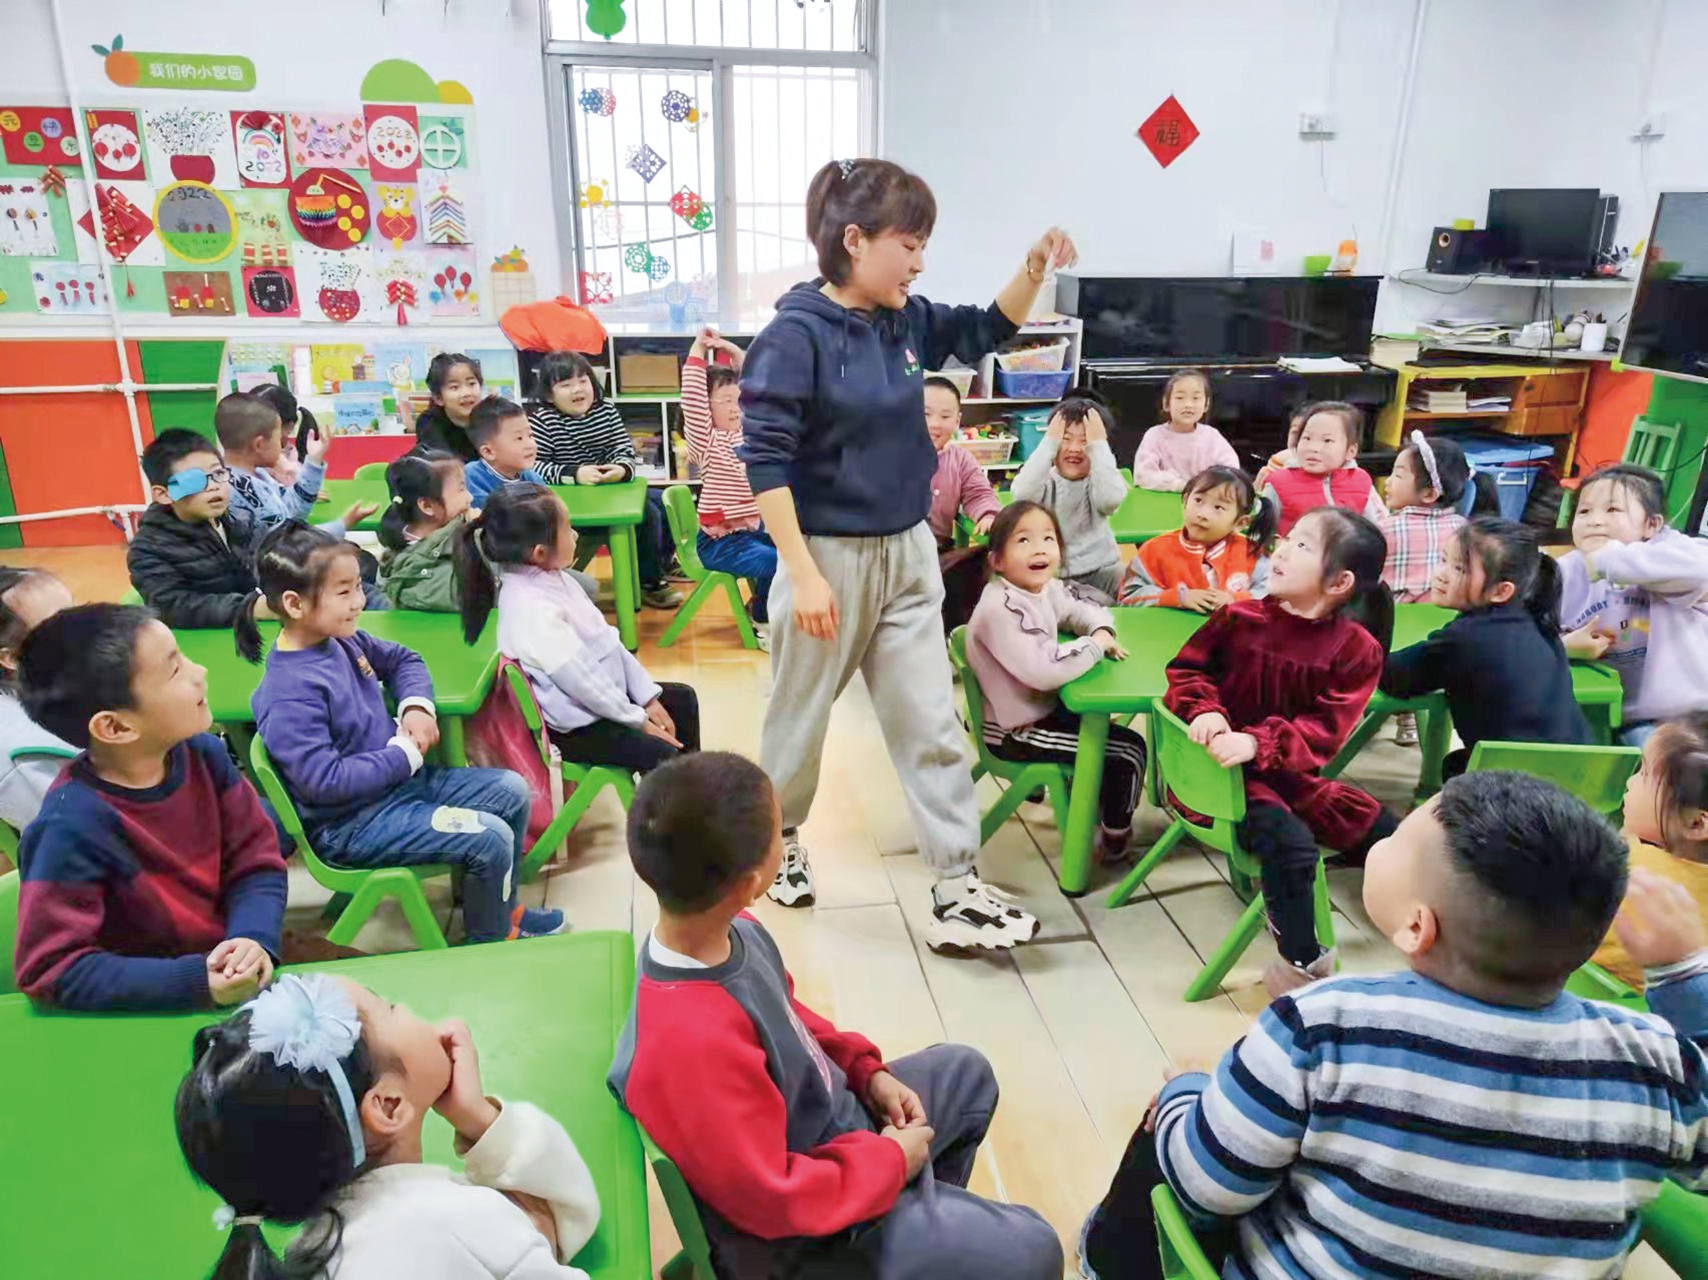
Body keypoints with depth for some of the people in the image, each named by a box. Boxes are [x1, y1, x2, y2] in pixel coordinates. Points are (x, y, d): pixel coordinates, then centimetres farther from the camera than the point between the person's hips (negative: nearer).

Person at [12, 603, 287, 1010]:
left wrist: (253, 940, -19)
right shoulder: (72, 828, -22)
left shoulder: (205, 754, -5)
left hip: (235, 976, 5)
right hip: (145, 1014, -5)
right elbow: (52, 969, -18)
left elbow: (256, 864, 0)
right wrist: (195, 981, -25)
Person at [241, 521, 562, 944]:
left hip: (402, 778, 9)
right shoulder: (290, 693, -26)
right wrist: (406, 755, -19)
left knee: (512, 791, 7)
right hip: (352, 823, -9)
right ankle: (489, 940, 9)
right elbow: (324, 780, -29)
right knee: (491, 838, -19)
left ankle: (502, 908, 26)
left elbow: (403, 660, 19)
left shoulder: (342, 641, 1)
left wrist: (418, 705, -2)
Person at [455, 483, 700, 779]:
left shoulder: (551, 577, -1)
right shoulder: (533, 610, -30)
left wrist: (647, 696, 4)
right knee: (663, 755, -21)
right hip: (577, 725, -10)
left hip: (608, 694, 10)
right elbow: (582, 681, -25)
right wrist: (638, 720, -14)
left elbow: (607, 640, 4)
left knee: (684, 700, 18)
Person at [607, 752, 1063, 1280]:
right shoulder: (694, 1040, -40)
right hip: (799, 1227, -8)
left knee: (967, 1072, 24)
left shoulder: (728, 931, -13)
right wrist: (890, 1162, -16)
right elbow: (772, 1199, -30)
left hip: (835, 1117, 8)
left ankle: (933, 1210, 40)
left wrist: (867, 1070, 0)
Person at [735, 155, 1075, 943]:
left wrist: (1035, 269, 2)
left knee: (933, 726, 7)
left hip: (908, 554, 6)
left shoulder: (906, 320, 3)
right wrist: (803, 575, -23)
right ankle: (778, 838, 41)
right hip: (830, 557, -6)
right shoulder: (796, 334, -16)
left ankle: (957, 887, 16)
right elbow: (763, 459, -19)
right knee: (801, 717, 14)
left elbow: (987, 331, 20)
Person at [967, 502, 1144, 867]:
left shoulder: (1045, 589, 0)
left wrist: (1104, 632, -5)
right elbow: (1043, 669, -37)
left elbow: (1083, 610, 18)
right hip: (1015, 732, -9)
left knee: (1102, 728, 28)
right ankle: (1116, 841, 19)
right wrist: (1095, 645, -22)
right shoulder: (1001, 609, -28)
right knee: (1129, 750, -4)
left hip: (1044, 708, 9)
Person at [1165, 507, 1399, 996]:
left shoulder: (1357, 648, -7)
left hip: (1295, 772, 4)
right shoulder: (1239, 618, -7)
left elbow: (1326, 729, -14)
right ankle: (1302, 961, -8)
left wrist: (1258, 743, -31)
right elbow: (1187, 669, 3)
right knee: (1290, 843, -28)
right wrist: (1205, 709, -19)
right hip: (1227, 770, -3)